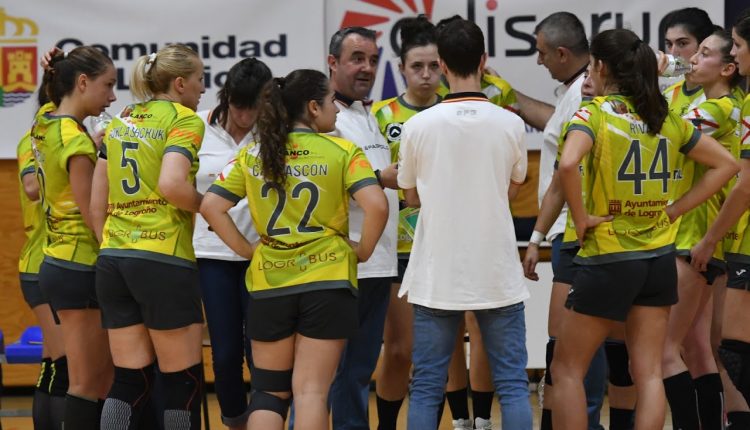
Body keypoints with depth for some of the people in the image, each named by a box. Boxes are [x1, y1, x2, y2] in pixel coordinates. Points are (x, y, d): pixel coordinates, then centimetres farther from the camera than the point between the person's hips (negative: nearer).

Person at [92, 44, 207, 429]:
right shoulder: (183, 120, -5)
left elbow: (97, 202, 15)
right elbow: (171, 184, -22)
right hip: (163, 260, -7)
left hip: (112, 261, 7)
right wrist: (207, 205, -5)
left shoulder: (119, 124, 16)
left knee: (129, 380, 7)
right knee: (183, 380, 2)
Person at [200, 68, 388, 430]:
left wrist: (245, 249, 7)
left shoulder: (253, 155, 5)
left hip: (267, 285, 3)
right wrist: (363, 250, -1)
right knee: (310, 390, 0)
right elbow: (376, 206, -16)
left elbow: (210, 207, -1)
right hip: (326, 282, -3)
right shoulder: (343, 152, -5)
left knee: (269, 391, 13)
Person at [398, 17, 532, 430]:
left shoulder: (418, 126, -6)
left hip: (436, 275, 0)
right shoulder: (510, 124, -4)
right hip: (497, 274, 0)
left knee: (426, 387, 5)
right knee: (512, 383, 6)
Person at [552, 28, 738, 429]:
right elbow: (725, 164, 13)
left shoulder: (595, 114, -11)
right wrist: (675, 208, 10)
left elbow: (568, 165, -31)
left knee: (567, 369, 7)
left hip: (608, 257, -6)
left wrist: (580, 219, -17)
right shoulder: (666, 118, 6)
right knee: (649, 373, 6)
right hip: (659, 258, 6)